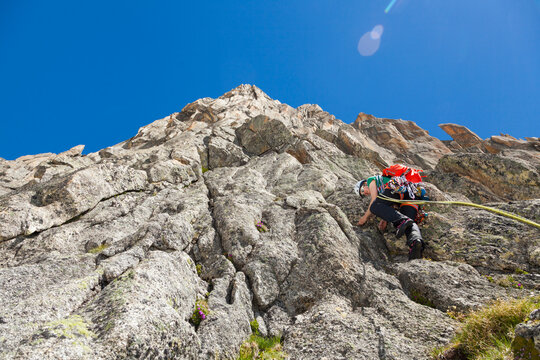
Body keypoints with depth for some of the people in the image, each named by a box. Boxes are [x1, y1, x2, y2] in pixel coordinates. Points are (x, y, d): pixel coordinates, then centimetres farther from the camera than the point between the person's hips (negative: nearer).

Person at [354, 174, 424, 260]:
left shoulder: (371, 180, 23)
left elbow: (374, 200, 8)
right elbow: (390, 207, 26)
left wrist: (365, 217, 14)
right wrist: (385, 219, 10)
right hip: (411, 195, 8)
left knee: (374, 206, -18)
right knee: (409, 224, -10)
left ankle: (402, 220, -38)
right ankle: (416, 240, -45)